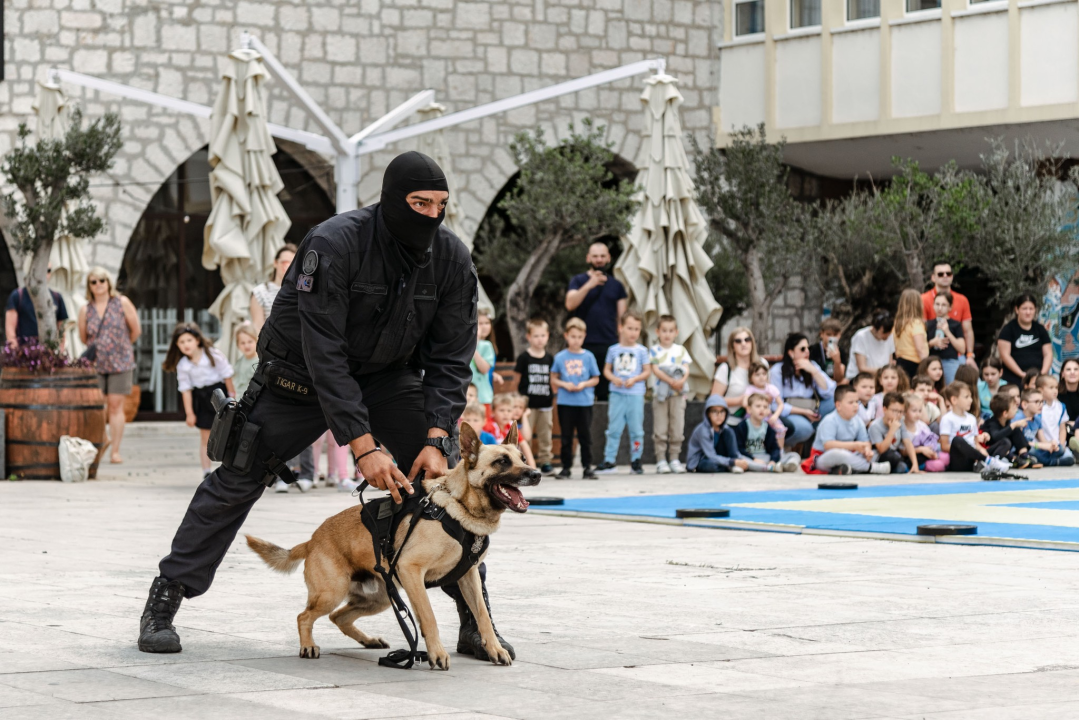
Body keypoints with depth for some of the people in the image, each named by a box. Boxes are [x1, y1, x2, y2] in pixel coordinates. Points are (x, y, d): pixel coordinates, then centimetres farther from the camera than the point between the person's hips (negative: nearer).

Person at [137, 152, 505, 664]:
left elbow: (450, 359, -12)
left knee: (446, 476, -10)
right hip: (302, 374, -3)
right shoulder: (334, 243, -30)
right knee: (237, 478, -5)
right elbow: (323, 351, -33)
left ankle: (475, 621, -2)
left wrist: (437, 439, -26)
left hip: (389, 376, 3)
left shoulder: (452, 259, -16)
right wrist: (363, 447, -37)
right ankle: (165, 599, 8)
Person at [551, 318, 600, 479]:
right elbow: (553, 379, 8)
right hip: (565, 402, 0)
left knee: (585, 436, 2)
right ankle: (566, 467, 12)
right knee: (566, 436, 5)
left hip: (584, 402, 0)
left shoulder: (588, 356, 2)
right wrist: (565, 385, -10)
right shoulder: (560, 357, 2)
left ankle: (587, 467, 9)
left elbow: (596, 379, 6)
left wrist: (584, 384, -11)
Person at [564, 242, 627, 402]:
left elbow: (622, 317, 11)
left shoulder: (616, 286, 15)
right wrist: (589, 285, -17)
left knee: (606, 393, -1)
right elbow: (570, 304, -8)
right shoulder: (578, 281, 9)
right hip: (583, 345, -2)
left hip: (609, 346, 2)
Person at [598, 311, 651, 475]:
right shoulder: (613, 350, 7)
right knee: (614, 429, 3)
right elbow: (607, 370, 11)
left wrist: (635, 379, -13)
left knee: (636, 429, 4)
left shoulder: (641, 350, 3)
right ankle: (609, 461, 7)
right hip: (617, 394, 1)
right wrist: (613, 379, -9)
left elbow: (647, 371, 3)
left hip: (635, 395, -1)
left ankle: (636, 461, 12)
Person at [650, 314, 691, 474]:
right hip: (660, 392, -2)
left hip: (678, 393, 2)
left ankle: (674, 459, 10)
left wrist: (682, 380, -19)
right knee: (660, 429, -2)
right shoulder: (654, 350, 3)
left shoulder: (681, 350, 11)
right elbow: (655, 369, -8)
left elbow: (686, 369, 3)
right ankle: (661, 460, 1)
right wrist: (671, 381, -20)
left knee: (677, 428, 3)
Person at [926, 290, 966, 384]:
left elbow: (962, 349, -4)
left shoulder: (956, 325, 3)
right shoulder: (928, 325, 10)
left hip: (951, 362, -2)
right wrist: (932, 343, -7)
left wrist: (947, 332, -10)